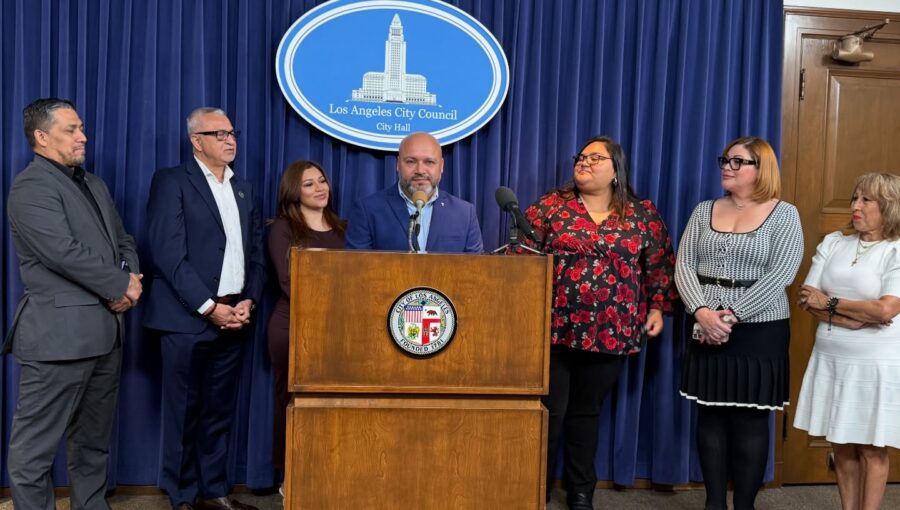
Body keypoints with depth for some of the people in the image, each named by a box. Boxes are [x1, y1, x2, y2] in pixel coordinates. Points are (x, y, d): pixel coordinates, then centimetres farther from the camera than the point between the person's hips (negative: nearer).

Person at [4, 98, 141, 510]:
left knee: (93, 440, 17)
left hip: (104, 329, 9)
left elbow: (123, 241, 18)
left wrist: (130, 281, -3)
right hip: (59, 332, -9)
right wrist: (121, 285, -11)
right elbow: (64, 252, -21)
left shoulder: (93, 184, 18)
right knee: (36, 445, 2)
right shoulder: (31, 187, -10)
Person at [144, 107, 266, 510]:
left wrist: (249, 301, -2)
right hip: (188, 318, -5)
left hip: (232, 318, 6)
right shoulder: (172, 181, -4)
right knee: (185, 411, 4)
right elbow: (168, 254, -13)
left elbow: (256, 253, 14)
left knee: (219, 411, 12)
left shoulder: (244, 189, 16)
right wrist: (209, 307, -15)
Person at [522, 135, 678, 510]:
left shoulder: (643, 214, 5)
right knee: (549, 411, 3)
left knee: (587, 412, 14)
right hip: (555, 329, -1)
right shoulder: (551, 205, 1)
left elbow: (661, 265, 12)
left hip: (611, 333, 1)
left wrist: (657, 308, 5)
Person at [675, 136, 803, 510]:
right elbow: (683, 266, 1)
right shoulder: (704, 212, 9)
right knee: (709, 416, 8)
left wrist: (731, 315, -18)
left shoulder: (784, 215, -2)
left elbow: (780, 276, -12)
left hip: (758, 333, -3)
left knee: (749, 420, 3)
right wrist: (702, 312, -15)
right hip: (706, 331, 4)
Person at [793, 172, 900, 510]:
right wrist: (855, 319, -14)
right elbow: (807, 301, -2)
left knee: (871, 449, 7)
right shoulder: (832, 243, 5)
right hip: (830, 359, 4)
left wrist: (829, 302, -10)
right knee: (841, 446, 12)